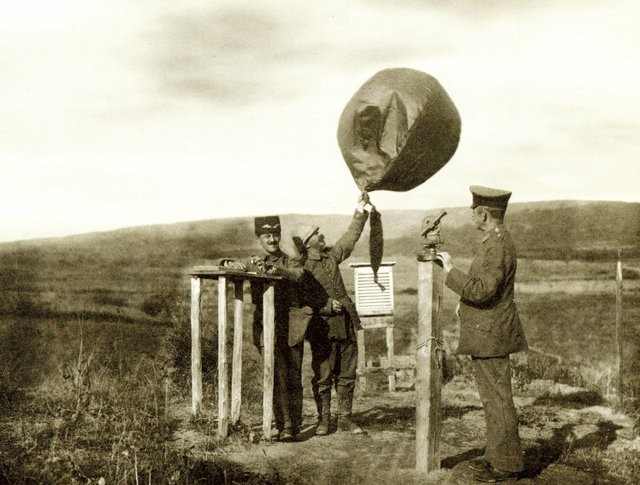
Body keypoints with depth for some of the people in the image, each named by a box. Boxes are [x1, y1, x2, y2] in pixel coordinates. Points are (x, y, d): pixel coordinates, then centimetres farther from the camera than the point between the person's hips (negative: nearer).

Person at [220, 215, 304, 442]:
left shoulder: (291, 262, 7)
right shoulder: (253, 263, 11)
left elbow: (296, 275, -16)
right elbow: (226, 264, 3)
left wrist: (274, 266, -34)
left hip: (291, 325, 1)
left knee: (294, 378, 4)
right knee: (278, 376, -13)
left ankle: (295, 425, 16)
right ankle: (284, 426, -12)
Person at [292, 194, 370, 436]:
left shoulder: (331, 255, 11)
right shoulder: (301, 268, -7)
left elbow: (350, 237, 14)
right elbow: (303, 299, -12)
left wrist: (360, 210, 7)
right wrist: (328, 306, -20)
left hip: (346, 324, 6)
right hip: (322, 328, -6)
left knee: (347, 375, 9)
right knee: (323, 376, 2)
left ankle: (345, 419, 18)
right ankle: (323, 420, 14)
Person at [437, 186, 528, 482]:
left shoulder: (498, 246, -21)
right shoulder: (496, 240, 12)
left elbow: (481, 289, -30)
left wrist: (450, 271, -21)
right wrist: (465, 302, 19)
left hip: (490, 335, -11)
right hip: (488, 334, 11)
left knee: (497, 398, -2)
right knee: (493, 397, 17)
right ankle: (497, 455, 28)